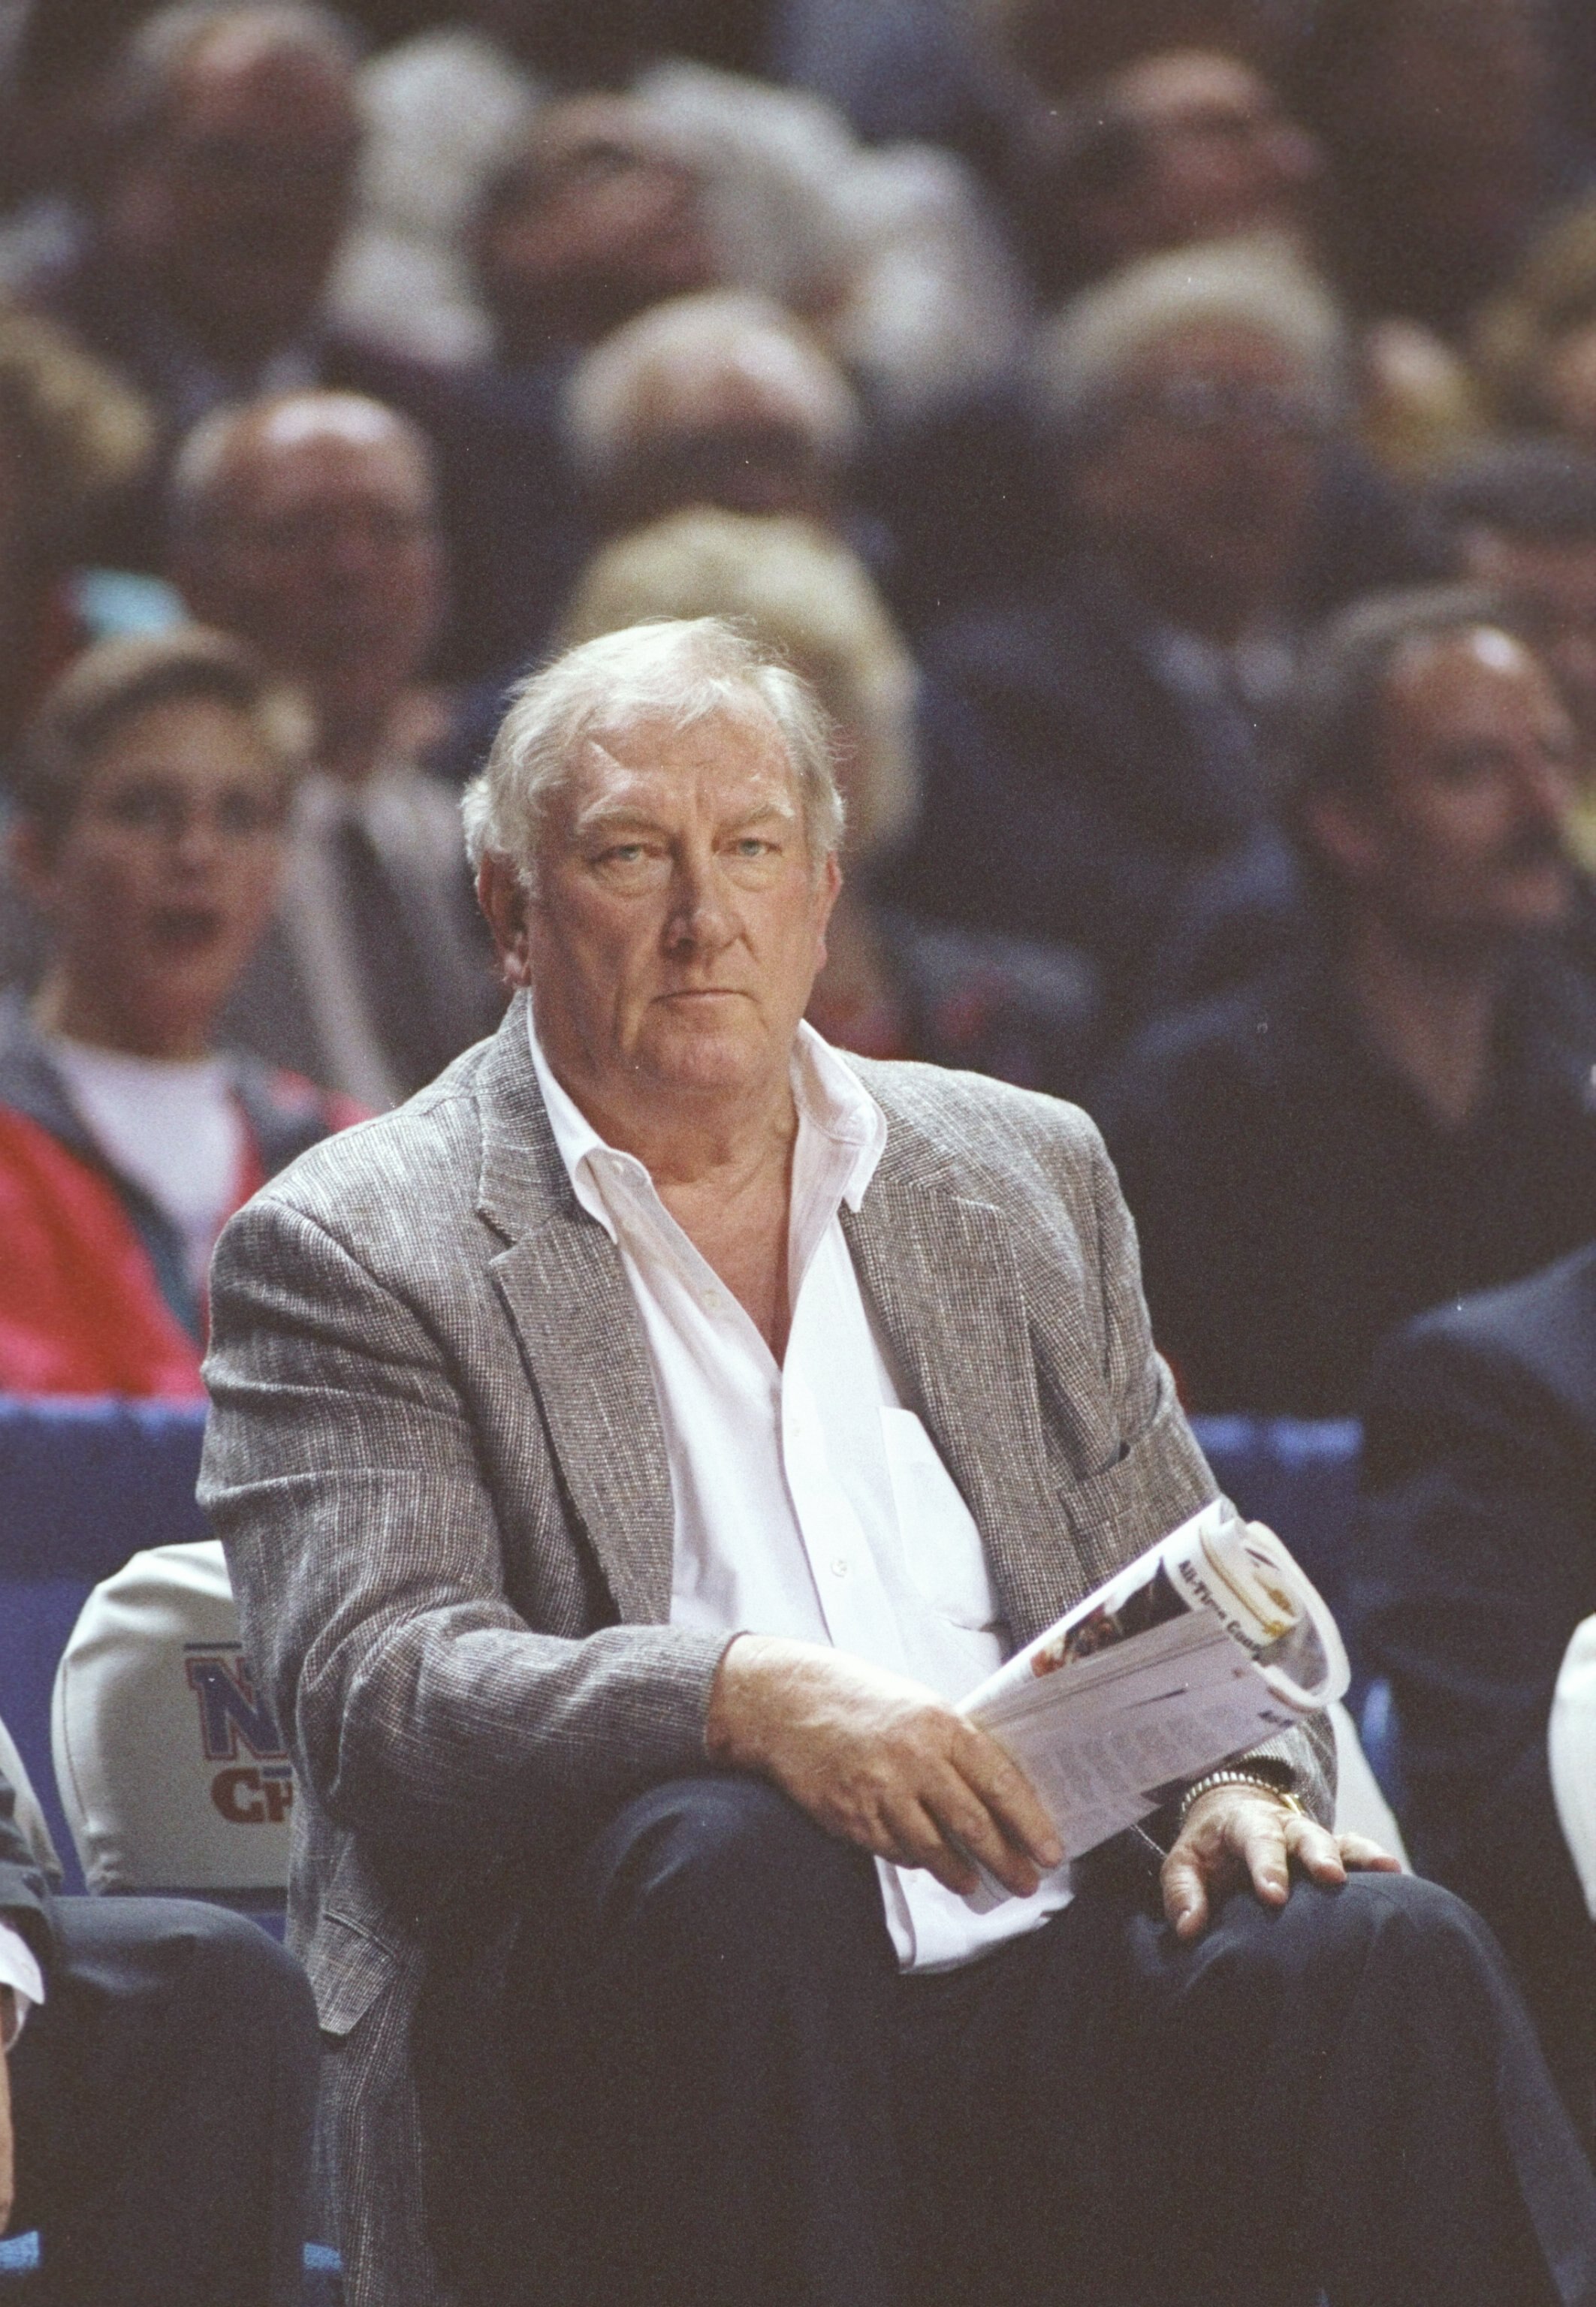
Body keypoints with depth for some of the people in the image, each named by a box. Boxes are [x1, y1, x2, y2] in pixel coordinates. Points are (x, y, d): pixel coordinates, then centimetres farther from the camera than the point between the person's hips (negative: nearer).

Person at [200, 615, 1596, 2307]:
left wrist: (1237, 1778, -2)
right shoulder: (348, 1255, 5)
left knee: (1386, 1960, -25)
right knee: (725, 1857, -37)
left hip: (1031, 1979, 4)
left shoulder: (1026, 1175, 22)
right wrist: (748, 1697, -27)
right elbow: (370, 1691, -9)